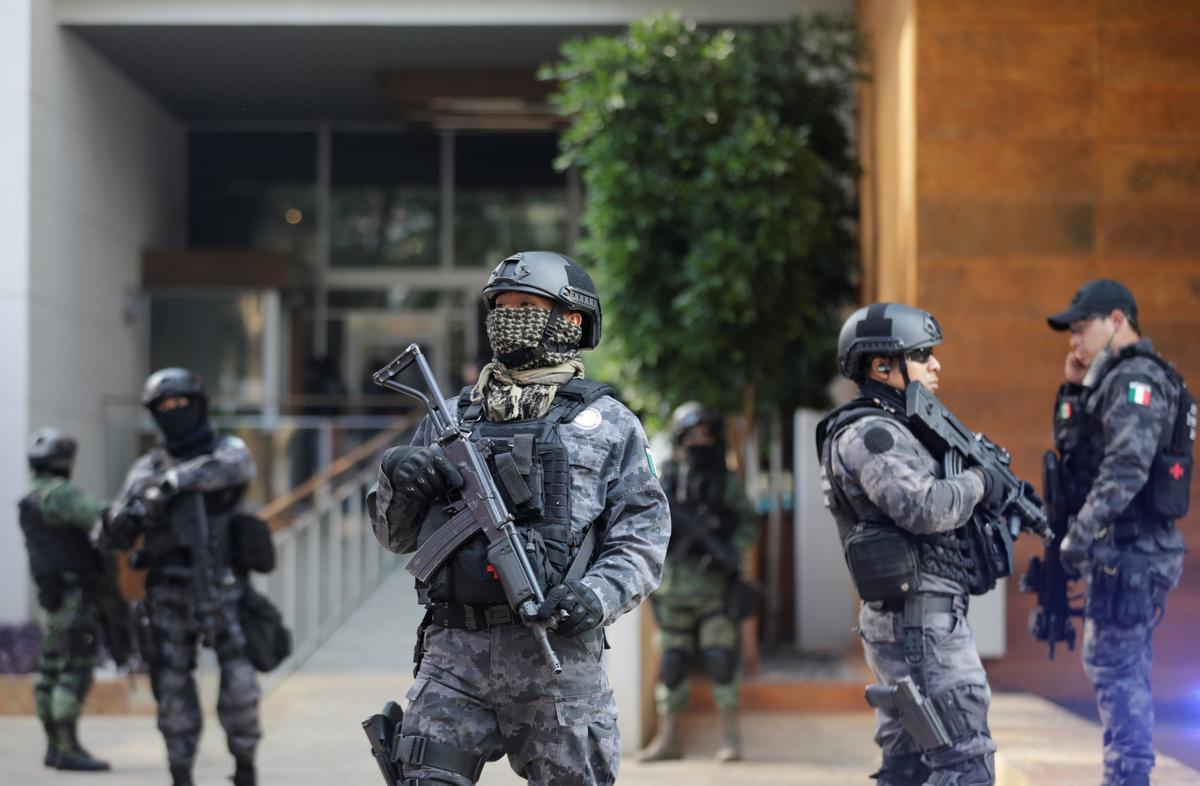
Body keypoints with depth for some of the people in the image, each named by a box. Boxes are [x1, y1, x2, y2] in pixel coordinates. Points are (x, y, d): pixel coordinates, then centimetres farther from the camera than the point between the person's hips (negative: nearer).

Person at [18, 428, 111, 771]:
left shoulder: (32, 502, 18)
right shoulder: (60, 493, -13)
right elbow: (100, 516, -27)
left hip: (54, 597, 10)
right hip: (75, 593, -10)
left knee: (51, 670, 11)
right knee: (76, 671, -10)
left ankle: (54, 745, 15)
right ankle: (68, 748, -13)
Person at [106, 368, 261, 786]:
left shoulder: (227, 448, 5)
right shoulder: (148, 467, 10)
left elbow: (237, 466, -21)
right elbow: (118, 532, 4)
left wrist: (178, 479, -28)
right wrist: (130, 516, -20)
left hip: (221, 587, -2)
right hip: (169, 592, 2)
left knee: (239, 679, -10)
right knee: (173, 688, 2)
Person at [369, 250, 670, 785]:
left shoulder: (606, 424, 9)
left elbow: (642, 537, 3)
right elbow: (397, 536, 20)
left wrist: (598, 594, -15)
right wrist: (399, 485, -2)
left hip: (555, 650, -2)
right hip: (454, 649, 2)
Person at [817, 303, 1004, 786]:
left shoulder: (890, 429, 18)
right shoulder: (869, 434, -13)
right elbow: (923, 507, -27)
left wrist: (1002, 499, 4)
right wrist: (978, 482, -10)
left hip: (902, 624, 10)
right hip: (921, 623, -10)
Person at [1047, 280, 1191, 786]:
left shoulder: (1136, 379, -14)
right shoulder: (1114, 382, 19)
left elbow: (1126, 468, -25)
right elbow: (1070, 448, 25)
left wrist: (1081, 533, -26)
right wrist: (1075, 387, 12)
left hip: (1127, 550, -10)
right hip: (1131, 550, 10)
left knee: (1112, 663, -9)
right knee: (1125, 668, 14)